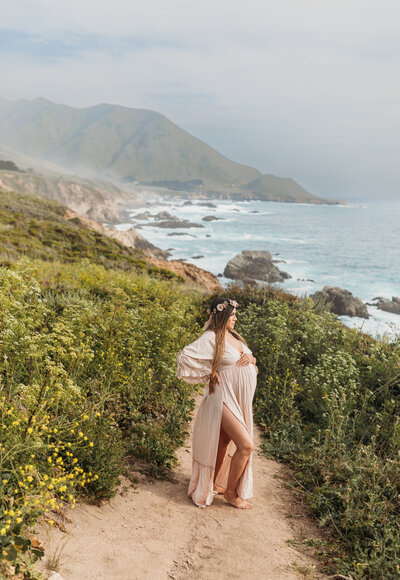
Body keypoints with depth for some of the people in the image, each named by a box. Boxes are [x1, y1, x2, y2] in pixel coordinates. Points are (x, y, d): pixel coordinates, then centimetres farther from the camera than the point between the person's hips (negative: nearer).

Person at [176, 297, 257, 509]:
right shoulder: (211, 337, -15)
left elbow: (249, 358, 23)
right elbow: (184, 357, -22)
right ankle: (230, 493, 7)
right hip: (224, 399, -8)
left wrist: (251, 359, -2)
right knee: (246, 445, -11)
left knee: (224, 443, 18)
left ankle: (214, 483, 36)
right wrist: (209, 373, -14)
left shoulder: (233, 336, 10)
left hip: (240, 400, 8)